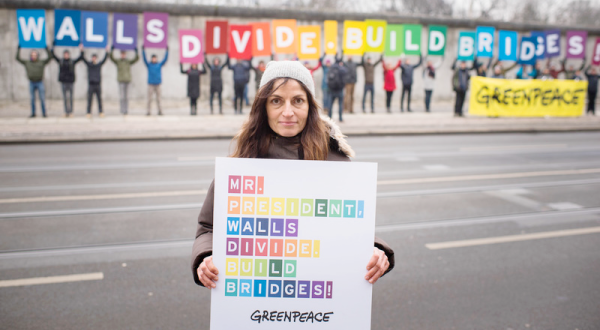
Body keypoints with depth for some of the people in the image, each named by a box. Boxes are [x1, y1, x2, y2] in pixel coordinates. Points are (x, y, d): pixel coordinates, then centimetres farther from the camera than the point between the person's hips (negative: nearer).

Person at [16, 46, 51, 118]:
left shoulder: (42, 62, 4)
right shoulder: (27, 63, 8)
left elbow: (50, 57, -3)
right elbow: (18, 58, 8)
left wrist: (46, 49, -6)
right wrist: (18, 49, 8)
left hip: (40, 83, -2)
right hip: (31, 83, 2)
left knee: (42, 99, -5)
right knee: (32, 99, 4)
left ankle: (44, 113, 2)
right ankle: (33, 114, 10)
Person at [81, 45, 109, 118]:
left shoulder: (99, 65, 8)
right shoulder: (89, 65, 4)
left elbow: (104, 59, 2)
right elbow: (84, 59, -5)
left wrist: (107, 51, -5)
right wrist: (81, 51, -16)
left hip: (98, 84, 1)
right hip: (91, 84, -1)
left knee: (99, 99, 3)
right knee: (89, 99, -1)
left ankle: (100, 112, 8)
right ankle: (89, 112, 2)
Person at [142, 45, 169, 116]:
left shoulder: (160, 65, 8)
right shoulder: (149, 65, 5)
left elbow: (165, 58, 3)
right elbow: (144, 58, -5)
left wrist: (167, 50, -2)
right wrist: (143, 50, -14)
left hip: (158, 84, 1)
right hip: (150, 84, -1)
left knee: (158, 99, 4)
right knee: (149, 99, -2)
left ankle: (160, 111, 7)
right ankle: (148, 111, 0)